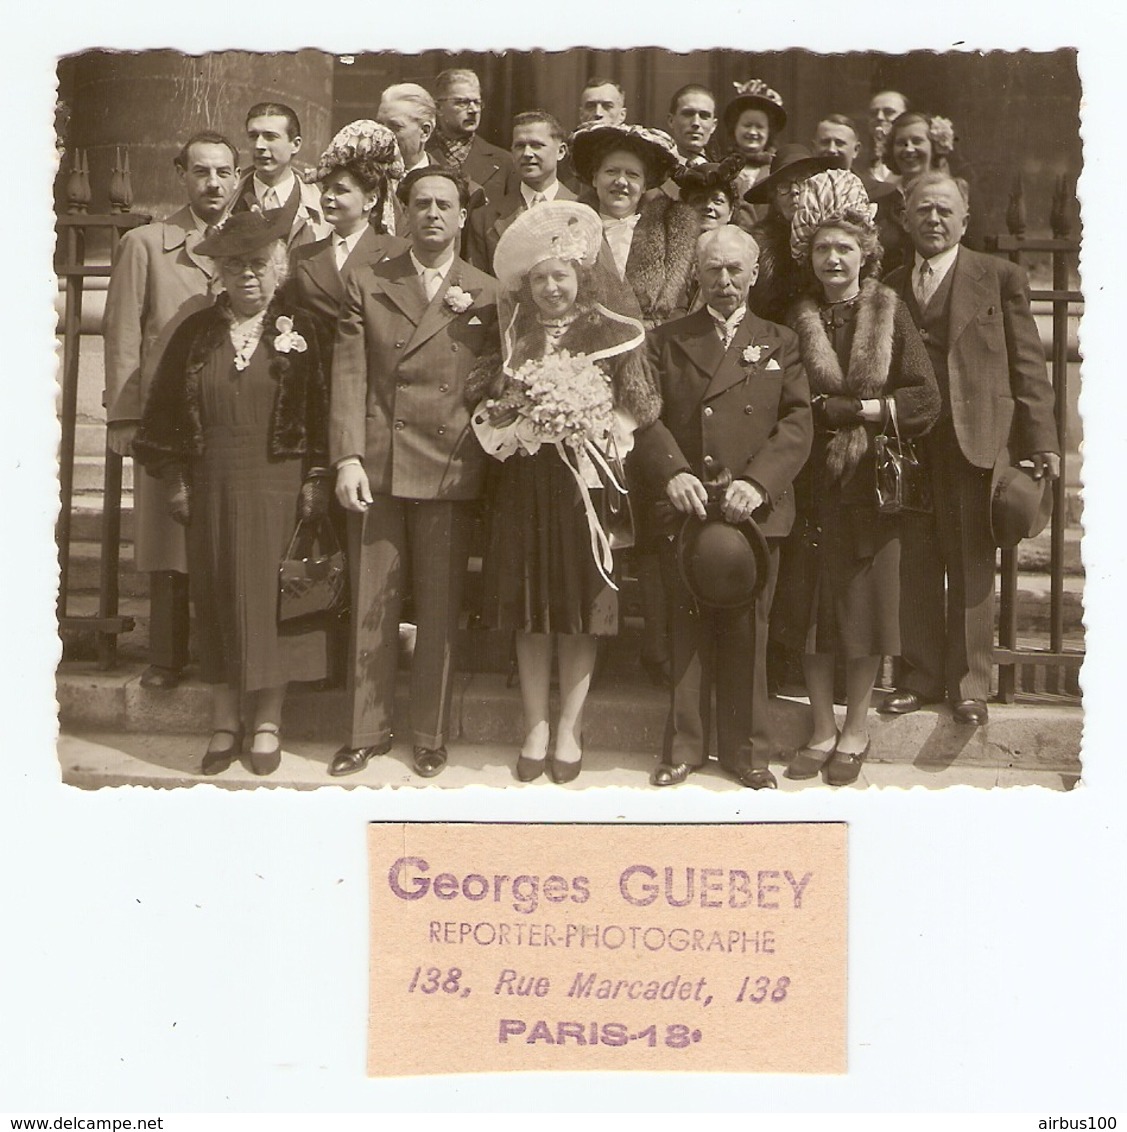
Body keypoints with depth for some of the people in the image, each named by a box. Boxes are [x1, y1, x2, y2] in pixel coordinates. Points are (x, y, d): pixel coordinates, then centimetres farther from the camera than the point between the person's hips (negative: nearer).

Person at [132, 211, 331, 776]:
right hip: (211, 490, 2)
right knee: (217, 599, 6)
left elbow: (320, 411, -2)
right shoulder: (196, 333, 8)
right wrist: (175, 479, 3)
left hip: (278, 488, -2)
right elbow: (163, 409, 9)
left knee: (272, 599, 2)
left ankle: (267, 722, 14)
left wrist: (315, 481, -8)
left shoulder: (299, 331, 2)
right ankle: (225, 720, 18)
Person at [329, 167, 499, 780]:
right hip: (376, 467, 1)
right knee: (370, 609, 7)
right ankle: (366, 731, 20)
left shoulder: (487, 295, 8)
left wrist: (482, 457, -2)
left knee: (440, 611, 6)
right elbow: (348, 377, 1)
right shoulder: (366, 285, 9)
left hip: (450, 472, -1)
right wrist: (347, 458, -9)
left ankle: (431, 736, 20)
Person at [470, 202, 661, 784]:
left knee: (580, 611, 1)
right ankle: (535, 729, 14)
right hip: (524, 484, 2)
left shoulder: (613, 334, 3)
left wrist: (589, 423, -12)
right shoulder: (513, 337, 11)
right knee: (529, 613, 4)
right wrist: (520, 422, -6)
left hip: (584, 482, -2)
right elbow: (489, 412, 13)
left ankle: (569, 730, 12)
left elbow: (639, 410, 2)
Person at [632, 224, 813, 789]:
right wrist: (672, 473, -16)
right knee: (687, 628, 4)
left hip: (756, 508, 0)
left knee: (747, 630, 5)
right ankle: (684, 746, 16)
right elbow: (645, 417, 1)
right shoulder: (666, 340, 12)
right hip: (684, 506, 0)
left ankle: (746, 749, 16)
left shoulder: (779, 343, 13)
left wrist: (758, 481, -14)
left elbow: (797, 423, 2)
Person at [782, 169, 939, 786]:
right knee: (811, 608, 4)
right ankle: (822, 729, 18)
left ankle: (856, 731, 19)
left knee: (865, 604, 5)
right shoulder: (794, 319, 4)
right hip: (812, 479, 1)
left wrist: (841, 408, -11)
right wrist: (859, 410, -11)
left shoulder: (889, 313, 2)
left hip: (871, 480, -1)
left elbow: (926, 400, -5)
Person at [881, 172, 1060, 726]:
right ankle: (920, 676, 19)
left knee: (971, 567, 2)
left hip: (974, 441, -3)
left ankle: (969, 683, 12)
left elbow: (1027, 365, 1)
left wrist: (1041, 441, -5)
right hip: (907, 444, 3)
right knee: (916, 566, 7)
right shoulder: (890, 288, 14)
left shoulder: (1000, 277, 5)